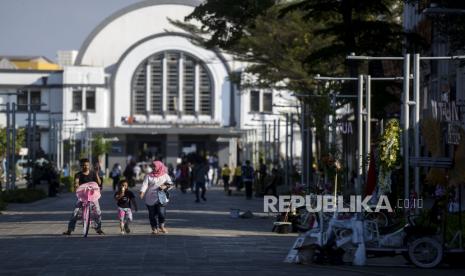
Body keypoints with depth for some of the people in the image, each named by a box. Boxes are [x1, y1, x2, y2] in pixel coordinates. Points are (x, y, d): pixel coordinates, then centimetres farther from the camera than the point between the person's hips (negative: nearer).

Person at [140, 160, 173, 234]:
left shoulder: (165, 175, 10)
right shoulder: (148, 176, 7)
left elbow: (170, 183, 5)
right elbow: (145, 184, -5)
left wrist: (165, 186, -16)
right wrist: (142, 192, -22)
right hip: (150, 198, 1)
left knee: (162, 212, -13)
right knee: (152, 214, 1)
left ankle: (161, 226, 11)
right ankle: (154, 228, 13)